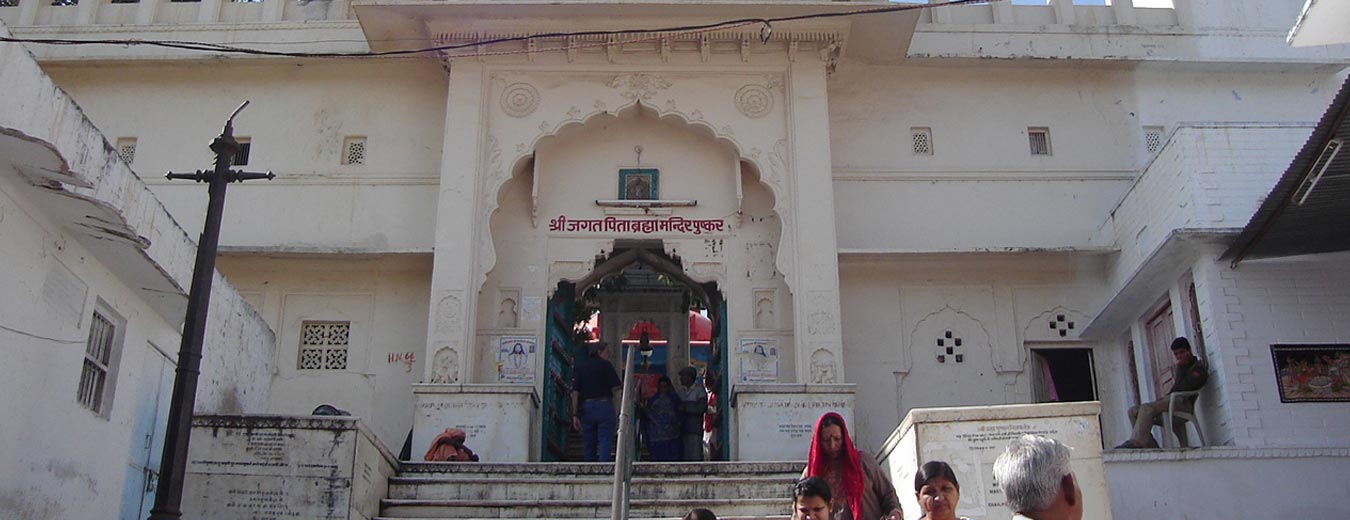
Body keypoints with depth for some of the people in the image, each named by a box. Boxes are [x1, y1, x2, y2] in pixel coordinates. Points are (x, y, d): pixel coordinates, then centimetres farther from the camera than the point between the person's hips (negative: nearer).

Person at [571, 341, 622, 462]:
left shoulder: (579, 366, 10)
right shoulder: (605, 365, 0)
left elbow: (575, 392, 4)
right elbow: (616, 387, -7)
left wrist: (575, 414, 4)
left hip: (586, 407, 4)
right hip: (604, 406, -4)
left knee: (588, 443, 9)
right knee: (605, 442, -6)